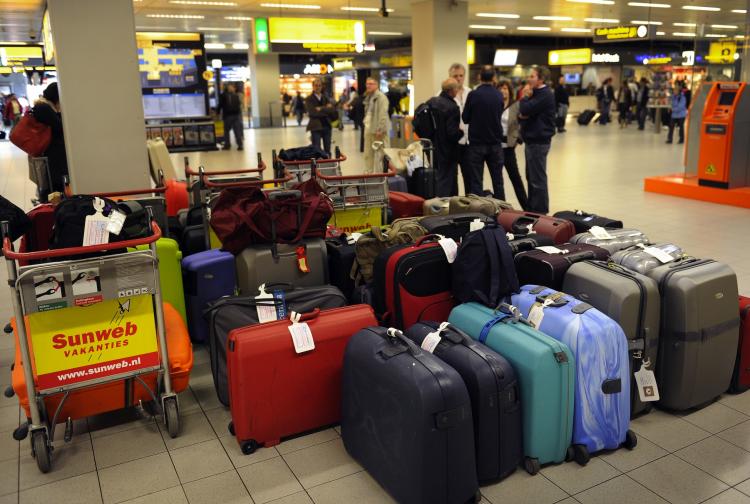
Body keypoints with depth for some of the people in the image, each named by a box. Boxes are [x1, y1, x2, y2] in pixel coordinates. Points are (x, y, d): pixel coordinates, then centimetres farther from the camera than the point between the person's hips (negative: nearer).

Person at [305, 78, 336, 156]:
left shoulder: (326, 98, 12)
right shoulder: (309, 99, 0)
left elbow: (332, 110, -2)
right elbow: (313, 112, -15)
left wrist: (321, 109, -14)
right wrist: (326, 109, -12)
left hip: (327, 126, 4)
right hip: (316, 127, -4)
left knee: (327, 150, 9)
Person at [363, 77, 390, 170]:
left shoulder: (381, 97, -10)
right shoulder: (368, 97, 18)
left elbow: (383, 115, -17)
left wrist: (380, 130, -21)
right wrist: (366, 123, 14)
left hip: (378, 130, -9)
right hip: (369, 129, 9)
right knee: (368, 154, 12)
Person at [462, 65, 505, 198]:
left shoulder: (473, 95, -10)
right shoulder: (499, 95, 1)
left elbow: (465, 118, -2)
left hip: (476, 143, -3)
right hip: (495, 143, 3)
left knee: (476, 181, 2)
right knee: (498, 181, 10)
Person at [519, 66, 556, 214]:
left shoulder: (545, 95, -15)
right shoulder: (536, 93, 17)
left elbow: (525, 109, -23)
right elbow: (522, 113, 15)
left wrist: (525, 97, -5)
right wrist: (521, 115, -8)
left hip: (538, 142, -10)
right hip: (532, 140, 10)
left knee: (538, 178, -5)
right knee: (531, 177, 15)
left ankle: (540, 212, 1)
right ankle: (532, 208, 24)